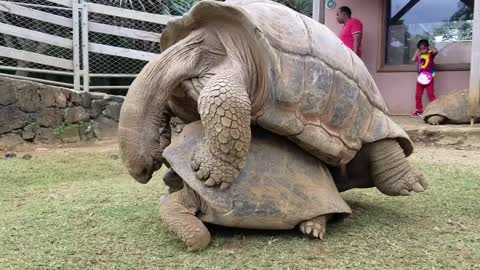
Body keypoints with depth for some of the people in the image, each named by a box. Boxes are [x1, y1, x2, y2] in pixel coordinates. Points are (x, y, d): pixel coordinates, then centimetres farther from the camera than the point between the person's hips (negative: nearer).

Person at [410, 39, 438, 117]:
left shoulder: (430, 54, -1)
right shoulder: (419, 55, 9)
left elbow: (436, 51, -21)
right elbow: (413, 59, -6)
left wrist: (430, 48, -5)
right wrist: (417, 52, 1)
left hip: (429, 77, -4)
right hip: (421, 77, 4)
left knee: (431, 94, -3)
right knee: (418, 95, 6)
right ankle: (419, 111, 14)